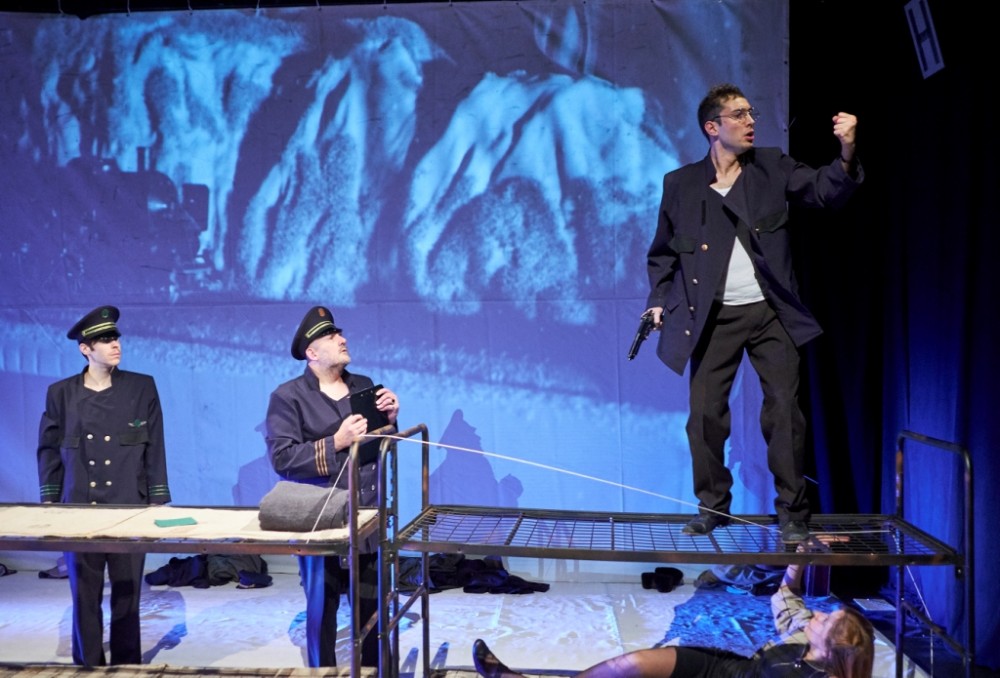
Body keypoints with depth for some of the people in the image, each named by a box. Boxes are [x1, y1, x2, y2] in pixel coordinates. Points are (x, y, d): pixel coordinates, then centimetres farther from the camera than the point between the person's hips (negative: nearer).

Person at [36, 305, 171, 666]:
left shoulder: (142, 388, 2)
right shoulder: (61, 393, 3)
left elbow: (155, 450, 2)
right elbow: (48, 450, 9)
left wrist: (159, 503, -1)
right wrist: (49, 502, 5)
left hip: (129, 510, 0)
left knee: (127, 597, 6)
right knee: (85, 598, 7)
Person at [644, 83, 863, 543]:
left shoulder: (772, 168, 6)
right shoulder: (680, 183, 6)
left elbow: (825, 191, -6)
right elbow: (662, 252, 13)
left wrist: (846, 154, -25)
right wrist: (658, 300, 0)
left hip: (769, 313, 0)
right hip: (713, 317, 0)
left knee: (784, 411, -3)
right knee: (705, 413, 1)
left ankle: (792, 514, 8)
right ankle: (712, 507, 19)